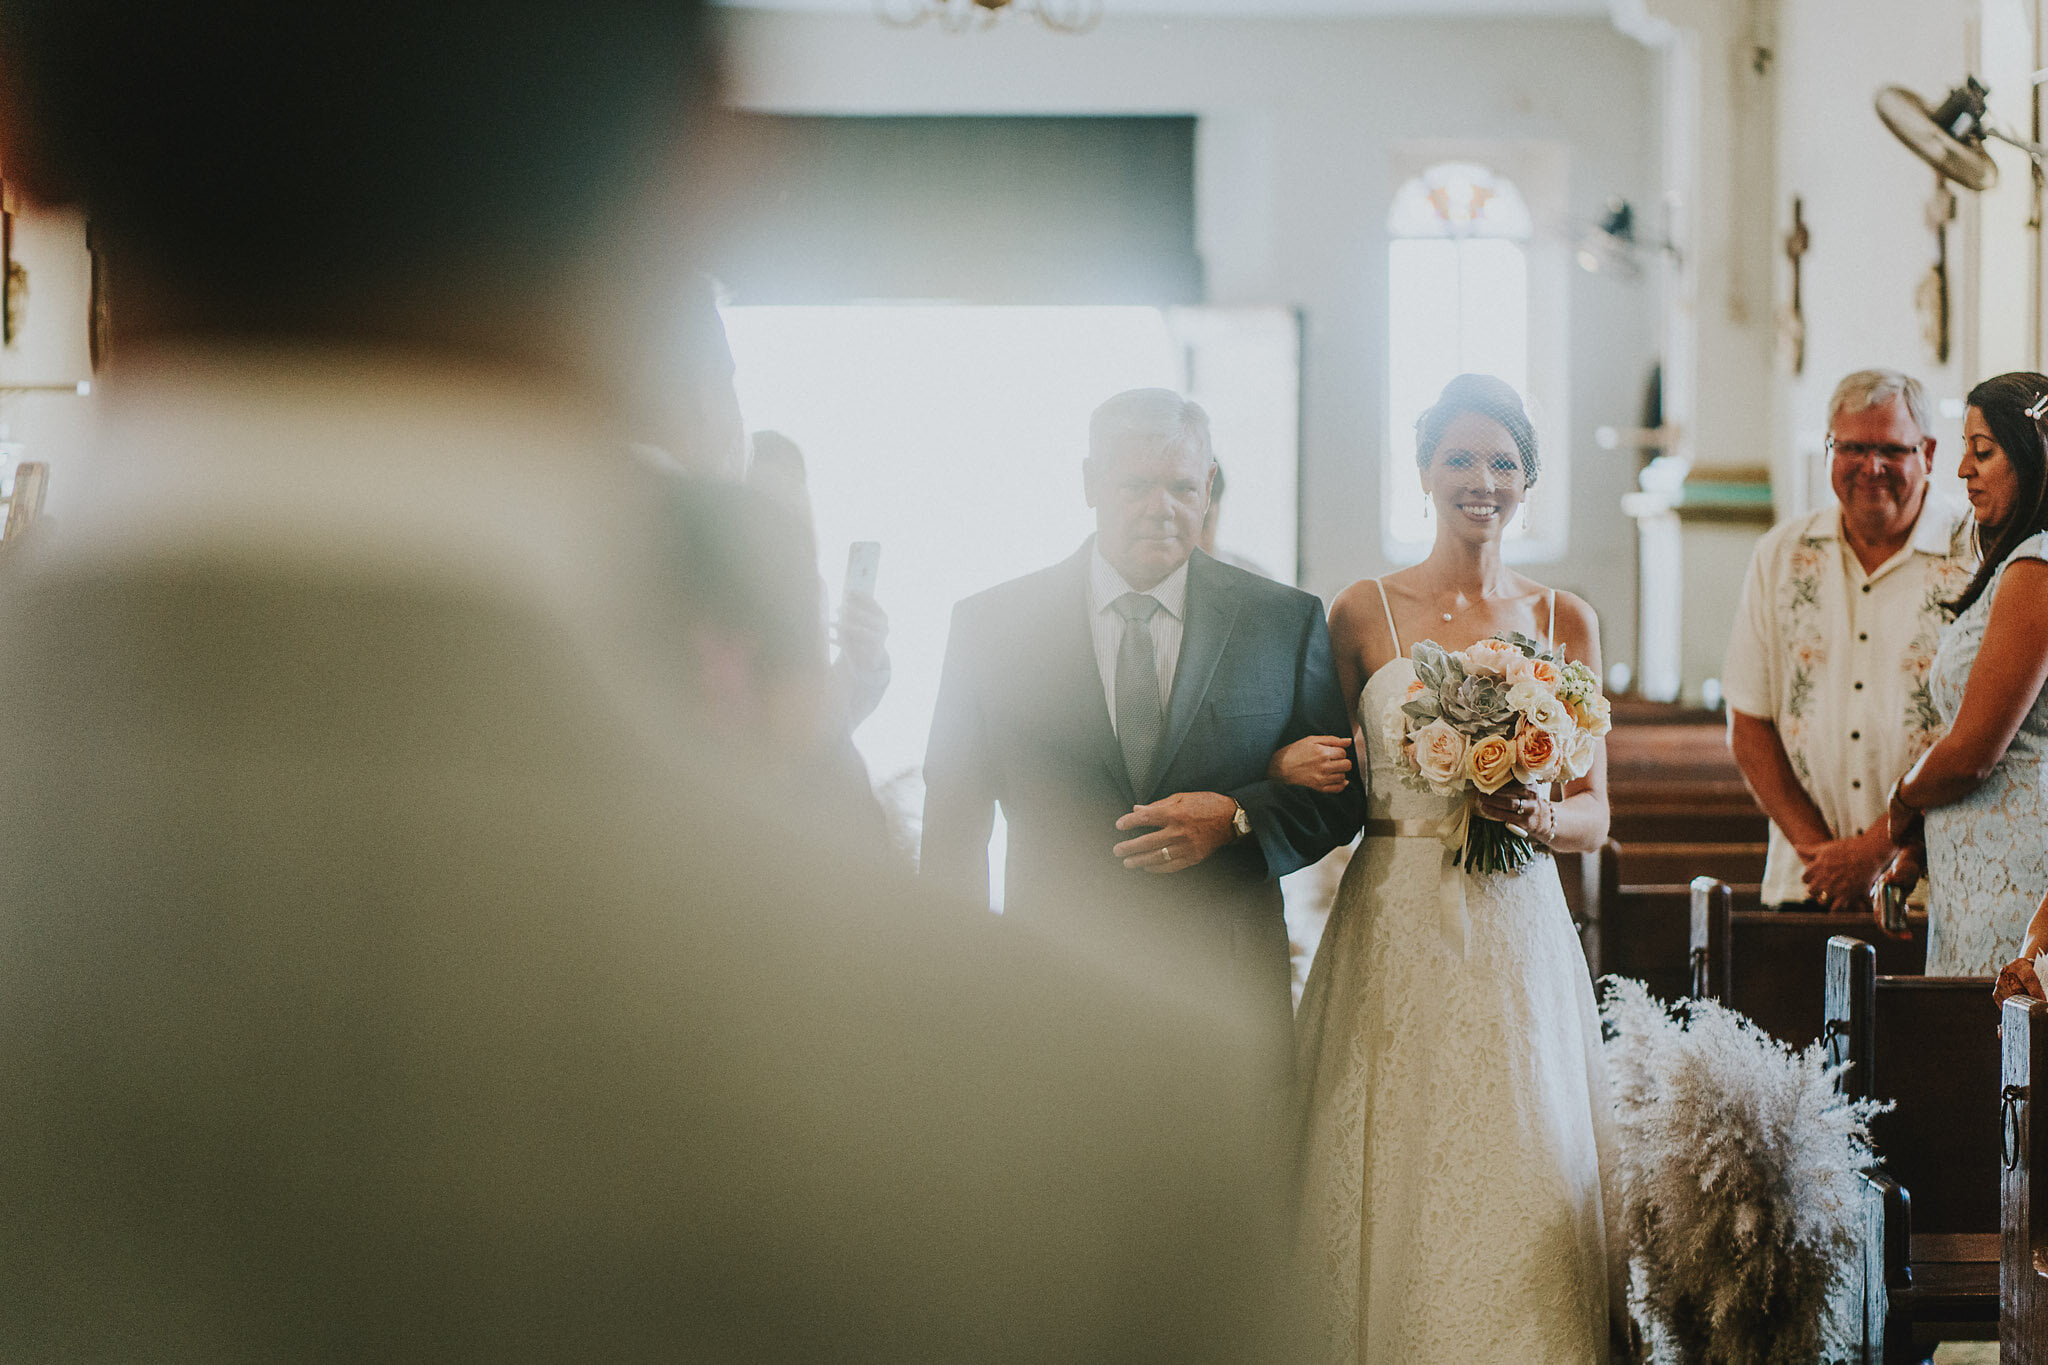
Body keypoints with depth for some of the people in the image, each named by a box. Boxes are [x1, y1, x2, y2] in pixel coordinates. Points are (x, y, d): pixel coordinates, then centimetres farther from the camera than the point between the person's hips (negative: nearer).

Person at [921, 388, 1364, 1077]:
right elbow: (953, 830, 5)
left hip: (1228, 995, 1)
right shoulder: (991, 626, 3)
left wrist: (1238, 820, -13)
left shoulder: (1288, 622, 4)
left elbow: (1341, 796, 7)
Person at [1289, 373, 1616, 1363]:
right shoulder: (1364, 613, 4)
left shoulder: (1562, 621, 9)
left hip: (1519, 933, 1)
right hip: (1392, 931, -1)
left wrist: (1536, 814, -10)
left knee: (1525, 1190, -1)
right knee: (1394, 1190, -3)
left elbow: (1594, 813, 9)